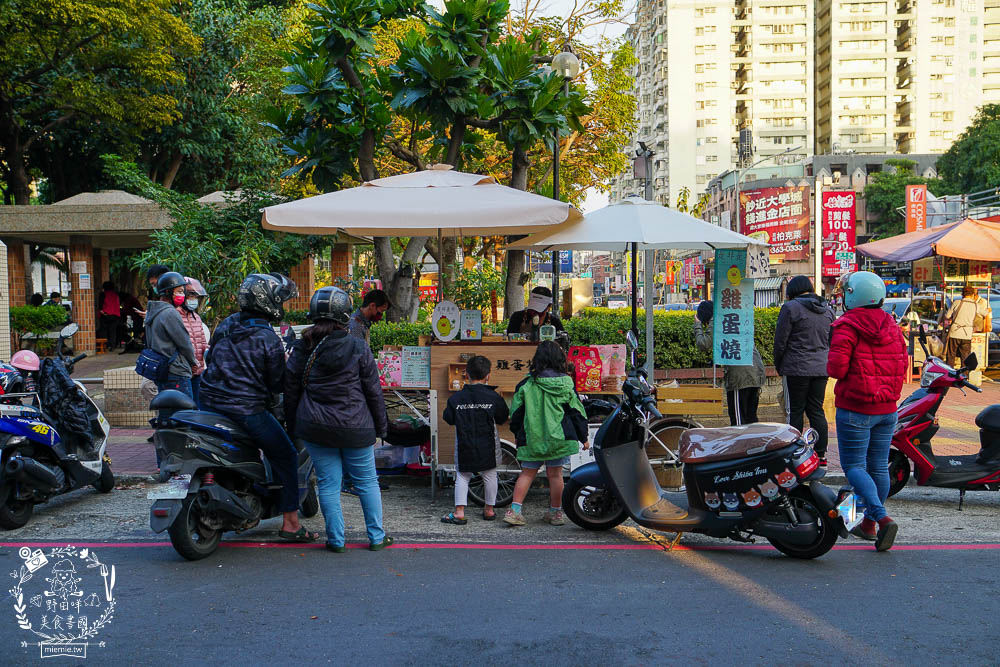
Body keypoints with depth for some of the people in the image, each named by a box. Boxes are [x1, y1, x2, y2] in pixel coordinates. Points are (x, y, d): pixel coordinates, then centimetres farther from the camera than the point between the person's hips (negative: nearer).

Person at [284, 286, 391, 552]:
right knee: (367, 481, 11)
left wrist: (293, 426, 17)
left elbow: (291, 391, 6)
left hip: (316, 429, 2)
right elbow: (373, 391, -3)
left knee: (328, 483, 9)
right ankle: (376, 537, 18)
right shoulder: (358, 348, -7)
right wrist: (380, 425, 8)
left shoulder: (302, 349, 0)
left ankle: (336, 539, 13)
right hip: (355, 429, -2)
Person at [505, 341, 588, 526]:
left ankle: (514, 511, 1)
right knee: (555, 474, 7)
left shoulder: (527, 384, -2)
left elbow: (516, 412, 5)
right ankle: (556, 513, 17)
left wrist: (518, 434, 21)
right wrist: (584, 437, 13)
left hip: (532, 438, 1)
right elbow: (577, 411, 3)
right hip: (558, 436, -1)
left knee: (527, 473, 9)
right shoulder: (566, 383, -3)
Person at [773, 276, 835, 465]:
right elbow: (831, 341, 17)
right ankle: (821, 454, 9)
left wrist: (778, 366, 4)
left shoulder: (791, 308, -8)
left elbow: (780, 341, -7)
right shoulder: (827, 310, 11)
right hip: (821, 369, 6)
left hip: (796, 369, -6)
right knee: (816, 411, 10)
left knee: (795, 411, 1)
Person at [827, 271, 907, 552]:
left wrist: (831, 367, 2)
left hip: (855, 408, -6)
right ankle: (869, 524, 22)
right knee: (879, 466, 12)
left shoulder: (847, 326, -13)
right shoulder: (892, 326, 8)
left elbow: (836, 367, -20)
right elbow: (902, 365, 10)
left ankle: (883, 518, -17)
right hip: (887, 409, 7)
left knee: (854, 466, -1)